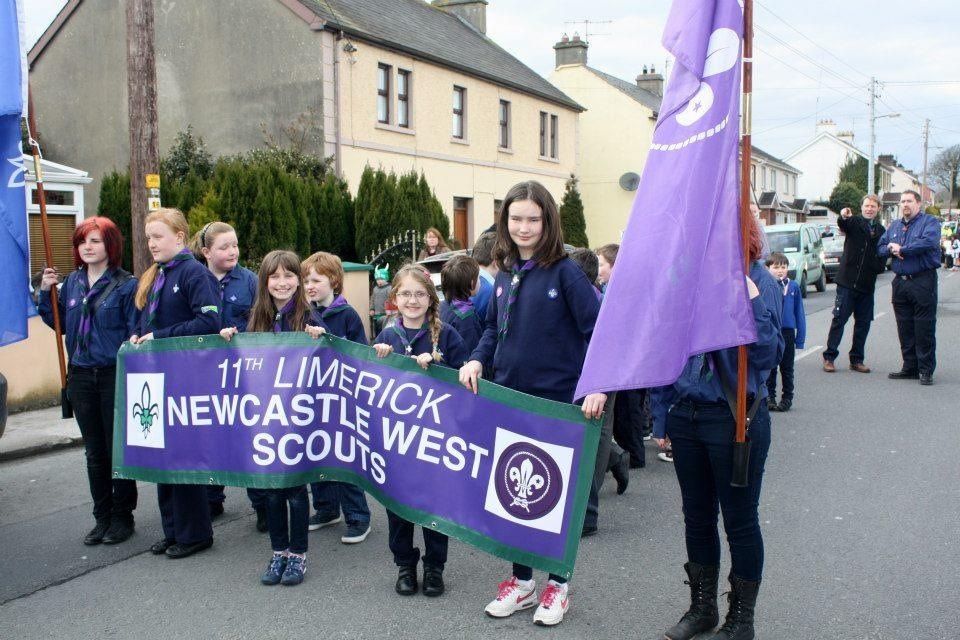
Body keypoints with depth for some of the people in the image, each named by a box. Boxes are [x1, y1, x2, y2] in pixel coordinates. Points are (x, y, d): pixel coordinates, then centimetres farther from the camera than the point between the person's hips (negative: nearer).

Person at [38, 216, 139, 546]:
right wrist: (46, 293, 4)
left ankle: (122, 517, 18)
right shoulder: (72, 282, 8)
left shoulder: (126, 285, -8)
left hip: (115, 376, -6)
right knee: (94, 452, 14)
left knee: (118, 449, 5)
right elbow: (60, 324, 17)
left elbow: (137, 334, -10)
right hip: (81, 377, 6)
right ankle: (102, 518, 25)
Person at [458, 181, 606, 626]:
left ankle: (557, 585, 26)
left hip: (557, 403, -5)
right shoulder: (505, 273, 7)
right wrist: (476, 360, -1)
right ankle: (522, 581, 29)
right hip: (509, 401, 6)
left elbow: (599, 330, -15)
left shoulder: (564, 271, -11)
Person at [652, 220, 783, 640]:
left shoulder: (759, 282, -9)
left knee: (739, 520, 9)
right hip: (685, 416, 5)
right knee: (697, 517, 16)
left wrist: (751, 303, -27)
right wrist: (661, 417, 8)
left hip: (736, 420, -4)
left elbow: (766, 357, -15)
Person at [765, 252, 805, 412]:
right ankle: (769, 397, 21)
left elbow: (799, 313, 2)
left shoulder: (793, 286, -3)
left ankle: (787, 398, 24)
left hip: (788, 333, 1)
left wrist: (800, 338, 2)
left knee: (787, 369, 13)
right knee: (769, 369, 10)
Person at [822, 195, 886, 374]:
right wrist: (844, 217, -47)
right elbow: (843, 225, -25)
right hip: (848, 280, -5)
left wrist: (880, 266, -3)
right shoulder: (854, 222, -1)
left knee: (863, 322, 8)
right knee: (839, 319, -4)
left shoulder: (881, 231, 12)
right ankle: (829, 357, 3)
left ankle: (856, 360, 17)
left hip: (867, 284, 5)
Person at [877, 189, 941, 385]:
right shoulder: (894, 226, 18)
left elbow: (928, 242, -21)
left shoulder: (929, 222, -2)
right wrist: (891, 250, -8)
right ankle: (910, 367, 17)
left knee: (924, 328, -4)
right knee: (905, 328, 9)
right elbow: (880, 247, 14)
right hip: (900, 282, 6)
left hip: (923, 282, -6)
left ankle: (925, 370, 2)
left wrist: (901, 249, -13)